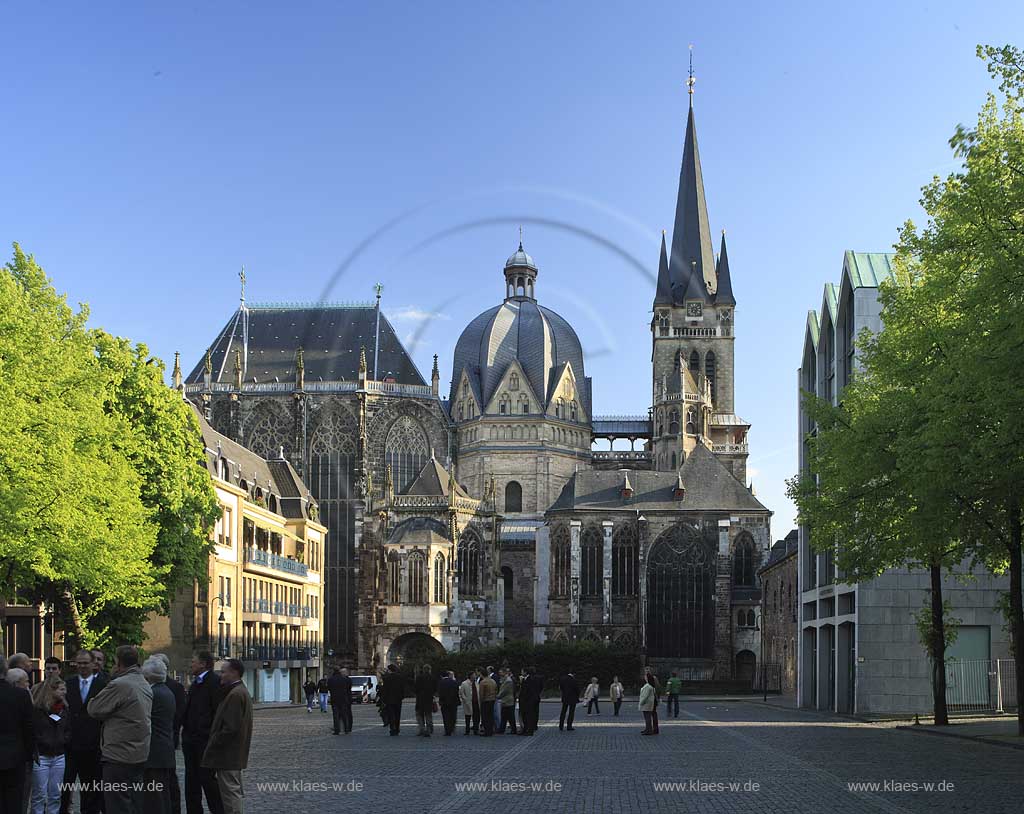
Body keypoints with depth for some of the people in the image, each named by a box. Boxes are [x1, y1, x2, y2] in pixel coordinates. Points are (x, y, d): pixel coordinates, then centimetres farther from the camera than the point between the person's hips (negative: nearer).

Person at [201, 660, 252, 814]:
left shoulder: (235, 695, -20)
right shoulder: (242, 692, 14)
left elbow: (230, 728, -24)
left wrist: (213, 744, -14)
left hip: (228, 755, -11)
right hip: (236, 755, 11)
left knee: (230, 791, -6)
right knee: (235, 791, 16)